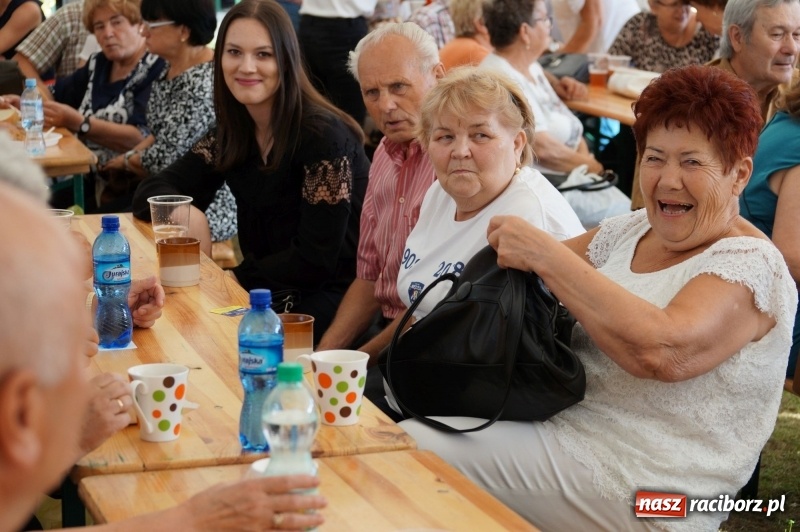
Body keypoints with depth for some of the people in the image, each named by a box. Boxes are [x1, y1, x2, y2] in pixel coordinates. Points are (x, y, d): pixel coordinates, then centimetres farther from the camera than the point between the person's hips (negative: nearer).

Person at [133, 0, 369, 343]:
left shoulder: (322, 134, -18)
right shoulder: (232, 132, 2)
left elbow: (316, 259, -18)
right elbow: (150, 194, 5)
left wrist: (233, 278, -13)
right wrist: (183, 212, -17)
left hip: (334, 299, -6)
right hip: (269, 292, 6)